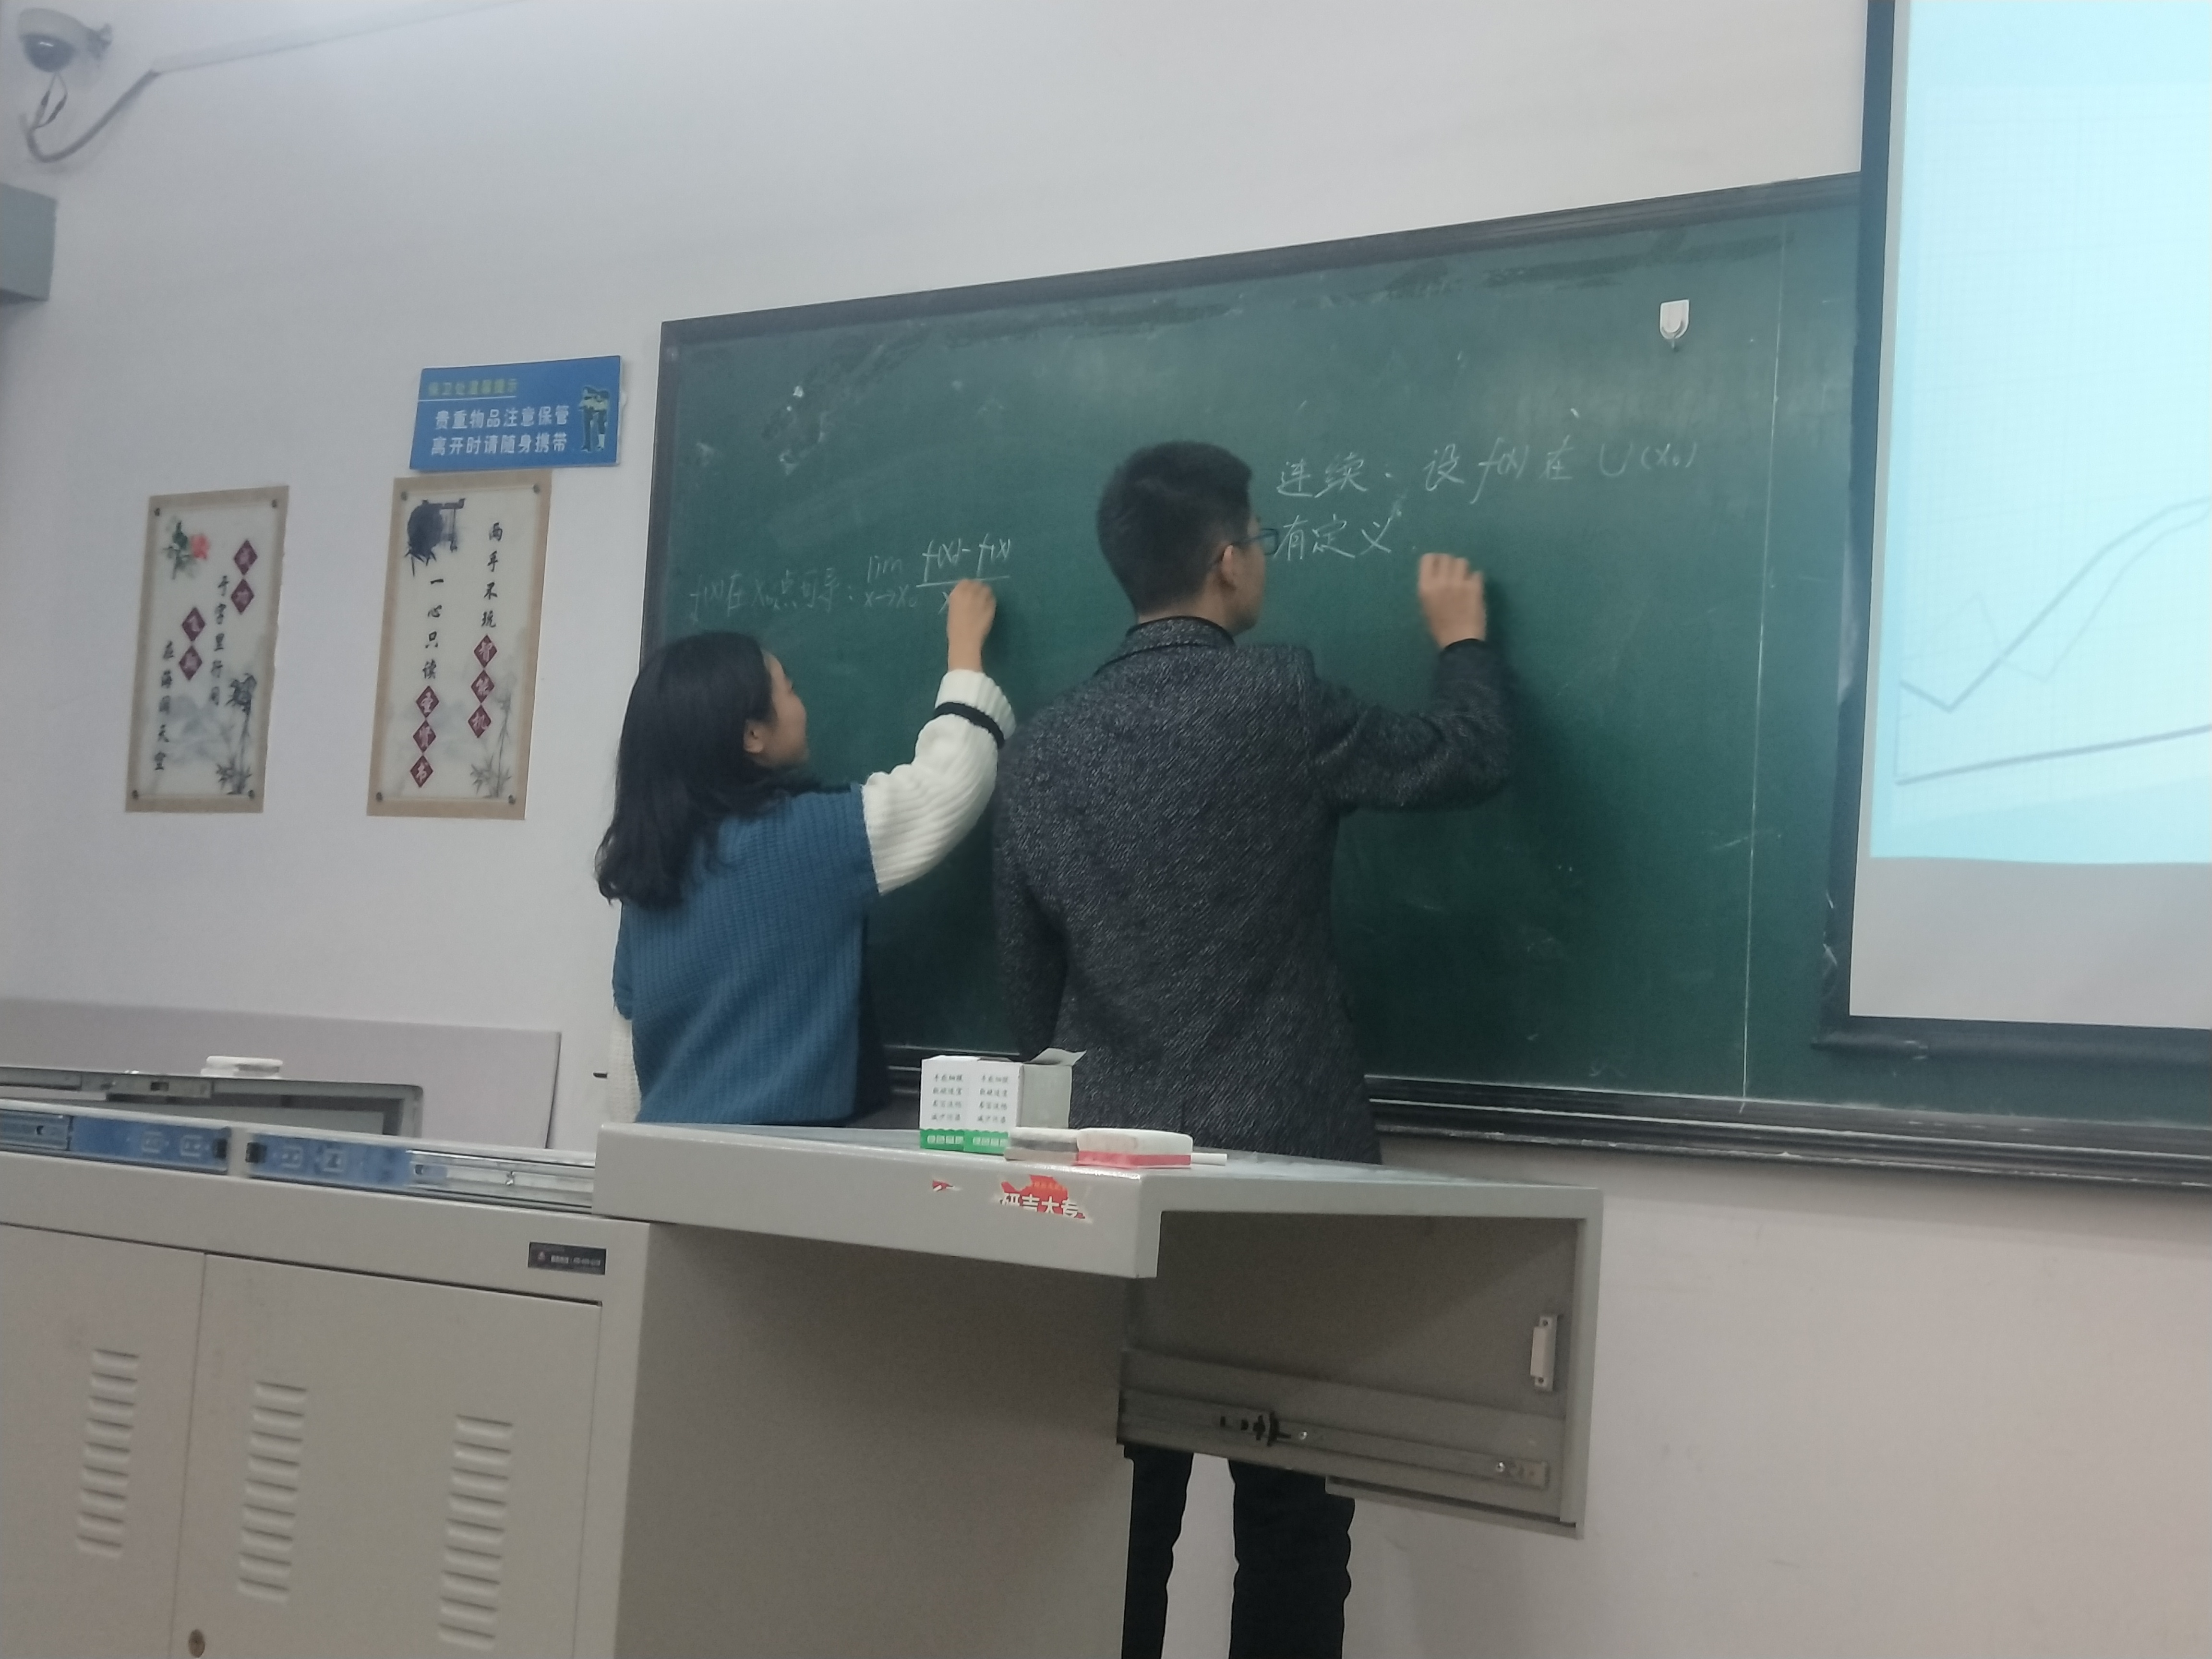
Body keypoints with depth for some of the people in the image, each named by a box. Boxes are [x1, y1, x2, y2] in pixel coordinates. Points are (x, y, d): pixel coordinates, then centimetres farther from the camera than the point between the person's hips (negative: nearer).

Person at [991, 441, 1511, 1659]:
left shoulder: (1041, 750, 5)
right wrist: (1462, 635, 23)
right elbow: (1467, 761, 4)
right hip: (1280, 1157, -4)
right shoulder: (1278, 700, -9)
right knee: (1293, 1511, 4)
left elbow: (1026, 986, 11)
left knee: (1120, 1506, 10)